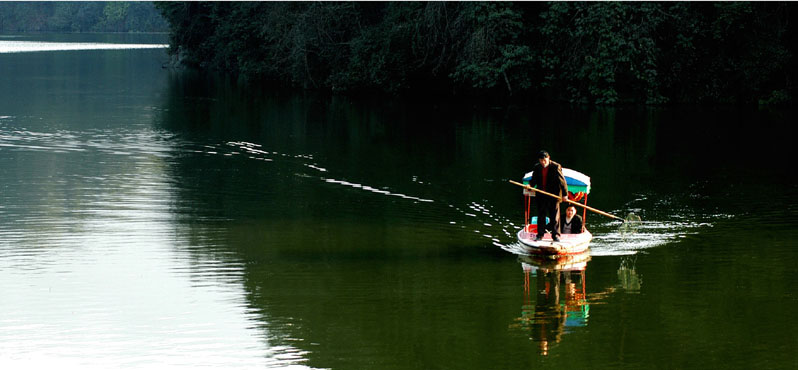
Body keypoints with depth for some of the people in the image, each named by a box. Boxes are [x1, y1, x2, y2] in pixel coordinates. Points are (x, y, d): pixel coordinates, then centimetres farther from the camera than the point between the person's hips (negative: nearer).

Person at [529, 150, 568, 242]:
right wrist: (530, 185, -7)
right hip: (541, 196, 4)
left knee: (554, 216, 0)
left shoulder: (556, 167, -8)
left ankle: (555, 235, 7)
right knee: (541, 216, 9)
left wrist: (565, 194, -10)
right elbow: (534, 180, 16)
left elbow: (562, 181, -7)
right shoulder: (537, 167, 5)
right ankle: (540, 235, 18)